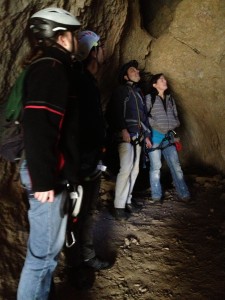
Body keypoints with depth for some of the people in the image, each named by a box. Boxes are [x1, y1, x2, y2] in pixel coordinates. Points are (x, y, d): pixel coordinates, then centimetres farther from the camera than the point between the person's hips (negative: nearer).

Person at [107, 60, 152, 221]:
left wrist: (146, 135, 20)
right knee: (126, 169, -15)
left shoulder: (138, 92, 23)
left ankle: (127, 200, 16)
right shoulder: (121, 90, 1)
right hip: (126, 136, -7)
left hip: (137, 136, 7)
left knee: (134, 169, 6)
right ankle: (119, 206, -11)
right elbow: (114, 112, -10)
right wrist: (122, 129, -21)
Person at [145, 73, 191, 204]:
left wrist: (174, 125, 2)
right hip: (155, 135, -5)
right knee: (156, 167, -1)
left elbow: (175, 115, 19)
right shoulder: (149, 98, -2)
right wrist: (156, 125, -16)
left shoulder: (170, 98, 16)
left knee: (176, 165, 5)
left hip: (168, 136, 5)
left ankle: (184, 194, 11)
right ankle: (157, 196, 8)